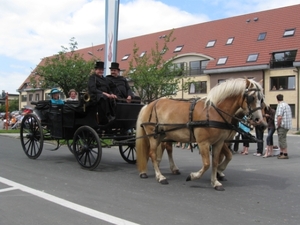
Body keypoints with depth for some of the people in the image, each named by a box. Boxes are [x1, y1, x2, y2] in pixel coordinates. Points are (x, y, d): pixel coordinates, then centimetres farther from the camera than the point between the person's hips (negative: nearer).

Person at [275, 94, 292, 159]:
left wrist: (278, 125, -13)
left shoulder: (280, 106, -15)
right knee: (281, 140, 16)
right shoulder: (287, 105, 16)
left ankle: (285, 154, -5)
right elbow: (289, 116, 20)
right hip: (287, 125, 10)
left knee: (282, 140, -6)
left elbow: (279, 117, -24)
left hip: (282, 126, -10)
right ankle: (281, 153, 22)